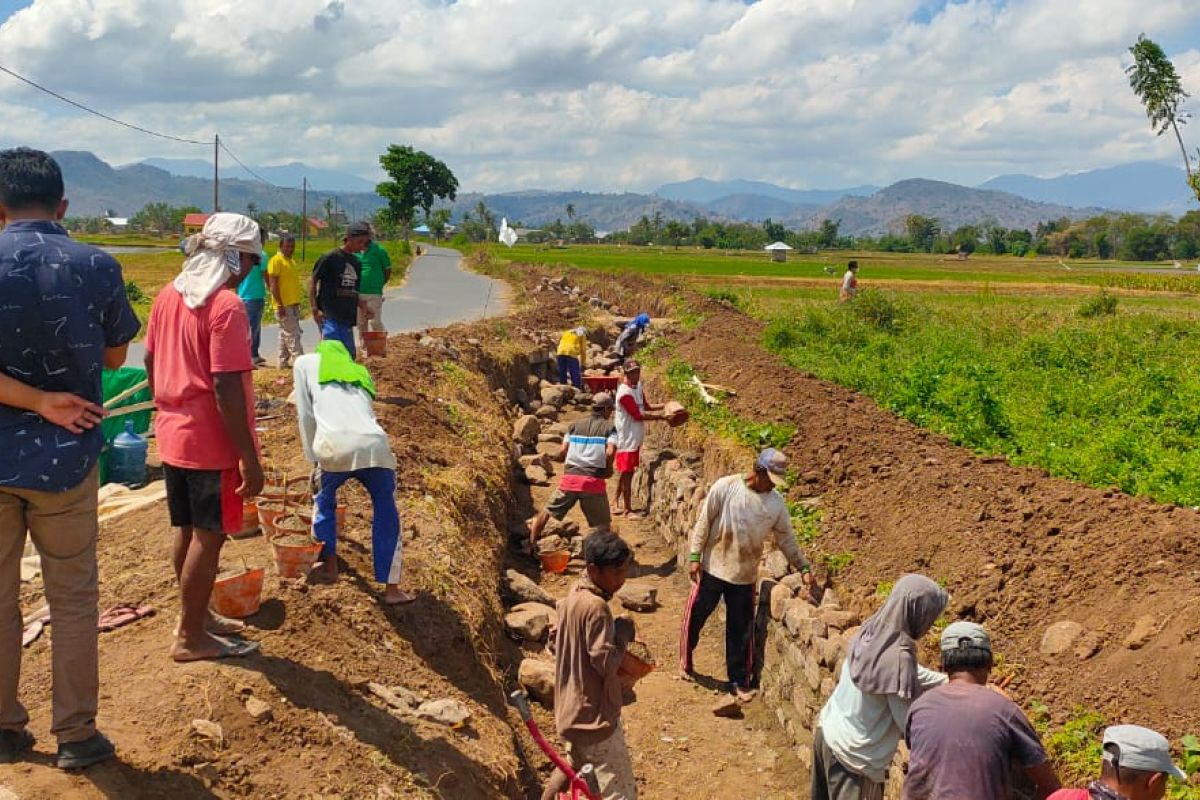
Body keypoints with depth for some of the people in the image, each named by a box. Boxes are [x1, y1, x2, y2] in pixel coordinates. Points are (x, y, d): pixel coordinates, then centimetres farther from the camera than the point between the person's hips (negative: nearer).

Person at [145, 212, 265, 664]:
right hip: (211, 443, -8)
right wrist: (249, 458, -20)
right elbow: (226, 388, -23)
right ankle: (190, 638, 14)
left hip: (173, 436, 8)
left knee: (187, 531, 18)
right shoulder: (227, 307, -20)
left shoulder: (168, 296, 6)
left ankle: (196, 616, 33)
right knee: (209, 536, 4)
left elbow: (151, 363, 14)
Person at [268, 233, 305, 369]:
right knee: (292, 335, -10)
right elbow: (273, 284, -16)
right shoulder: (276, 260, -10)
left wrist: (296, 303, 20)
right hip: (284, 306, -9)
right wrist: (280, 305, -21)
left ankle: (283, 362, 16)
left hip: (293, 305, 9)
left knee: (285, 335, 11)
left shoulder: (291, 261, 17)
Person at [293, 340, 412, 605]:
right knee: (386, 511, 21)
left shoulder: (306, 362, 26)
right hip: (374, 445, 2)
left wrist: (313, 459, 24)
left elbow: (306, 415, 19)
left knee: (324, 500, 29)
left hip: (335, 446, -2)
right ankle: (391, 589, 19)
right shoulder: (361, 372, 35)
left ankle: (329, 566, 40)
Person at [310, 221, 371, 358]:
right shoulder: (330, 258, -8)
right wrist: (315, 309, -13)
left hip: (347, 317, 7)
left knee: (350, 355, 9)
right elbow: (312, 281, -6)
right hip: (329, 316, -7)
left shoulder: (356, 263, 13)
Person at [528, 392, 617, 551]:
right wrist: (608, 469, 6)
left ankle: (531, 542, 24)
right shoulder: (609, 427, 3)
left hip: (570, 477, 3)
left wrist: (555, 457, 26)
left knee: (548, 511, 21)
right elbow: (610, 452, -11)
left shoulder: (574, 426, 13)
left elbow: (563, 451, 5)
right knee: (602, 523, 8)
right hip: (593, 480, -3)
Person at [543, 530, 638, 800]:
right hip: (595, 715, -9)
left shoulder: (572, 596, 4)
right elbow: (606, 663, -25)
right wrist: (623, 633, -10)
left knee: (574, 765, 30)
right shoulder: (596, 607, -23)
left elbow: (555, 643, 15)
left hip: (573, 708, 9)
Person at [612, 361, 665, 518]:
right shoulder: (625, 393, -22)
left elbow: (646, 406, 16)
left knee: (624, 473, 15)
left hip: (635, 439, 9)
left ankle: (617, 505, 25)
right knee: (626, 474, -1)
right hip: (627, 440, -9)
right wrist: (660, 416, -19)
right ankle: (628, 509, 6)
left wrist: (665, 406, 3)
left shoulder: (638, 386, 6)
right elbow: (638, 415, -22)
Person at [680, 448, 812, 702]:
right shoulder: (725, 487, -15)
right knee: (695, 617, 12)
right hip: (713, 568, -2)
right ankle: (686, 660, 37)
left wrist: (804, 568, 1)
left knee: (741, 630, 8)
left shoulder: (776, 503, -4)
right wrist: (695, 556, -10)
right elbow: (704, 522, -9)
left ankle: (739, 681, 23)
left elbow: (786, 539, 6)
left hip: (745, 575, 2)